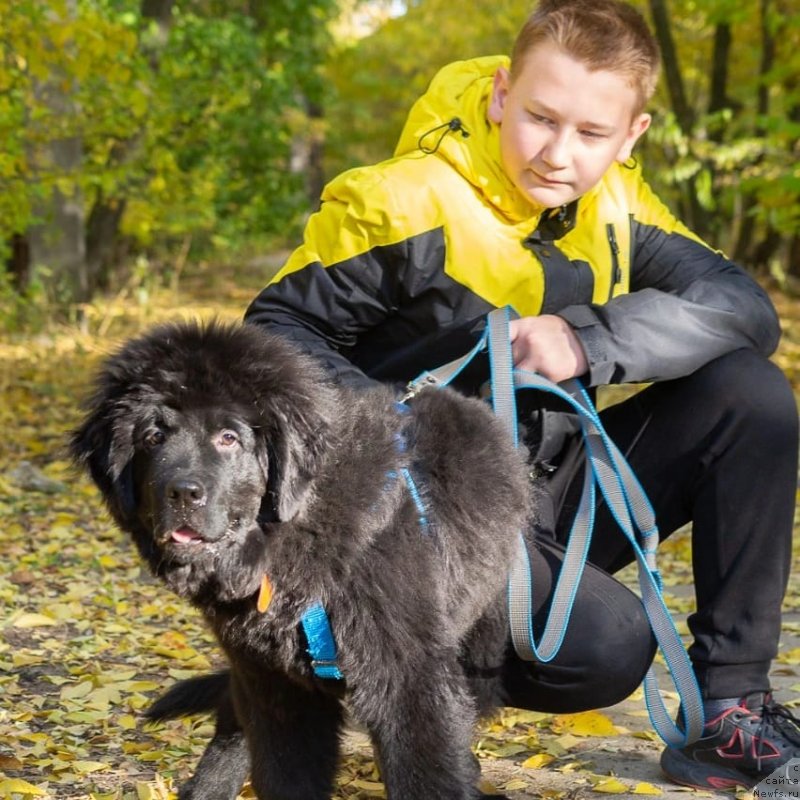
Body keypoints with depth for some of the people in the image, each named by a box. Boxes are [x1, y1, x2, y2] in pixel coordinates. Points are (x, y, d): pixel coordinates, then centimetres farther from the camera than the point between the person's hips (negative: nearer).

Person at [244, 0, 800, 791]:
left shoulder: (615, 208, 0)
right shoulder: (404, 204, -17)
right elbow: (280, 325, -9)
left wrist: (591, 337, -26)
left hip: (554, 489, 7)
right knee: (606, 645, -31)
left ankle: (730, 709, -6)